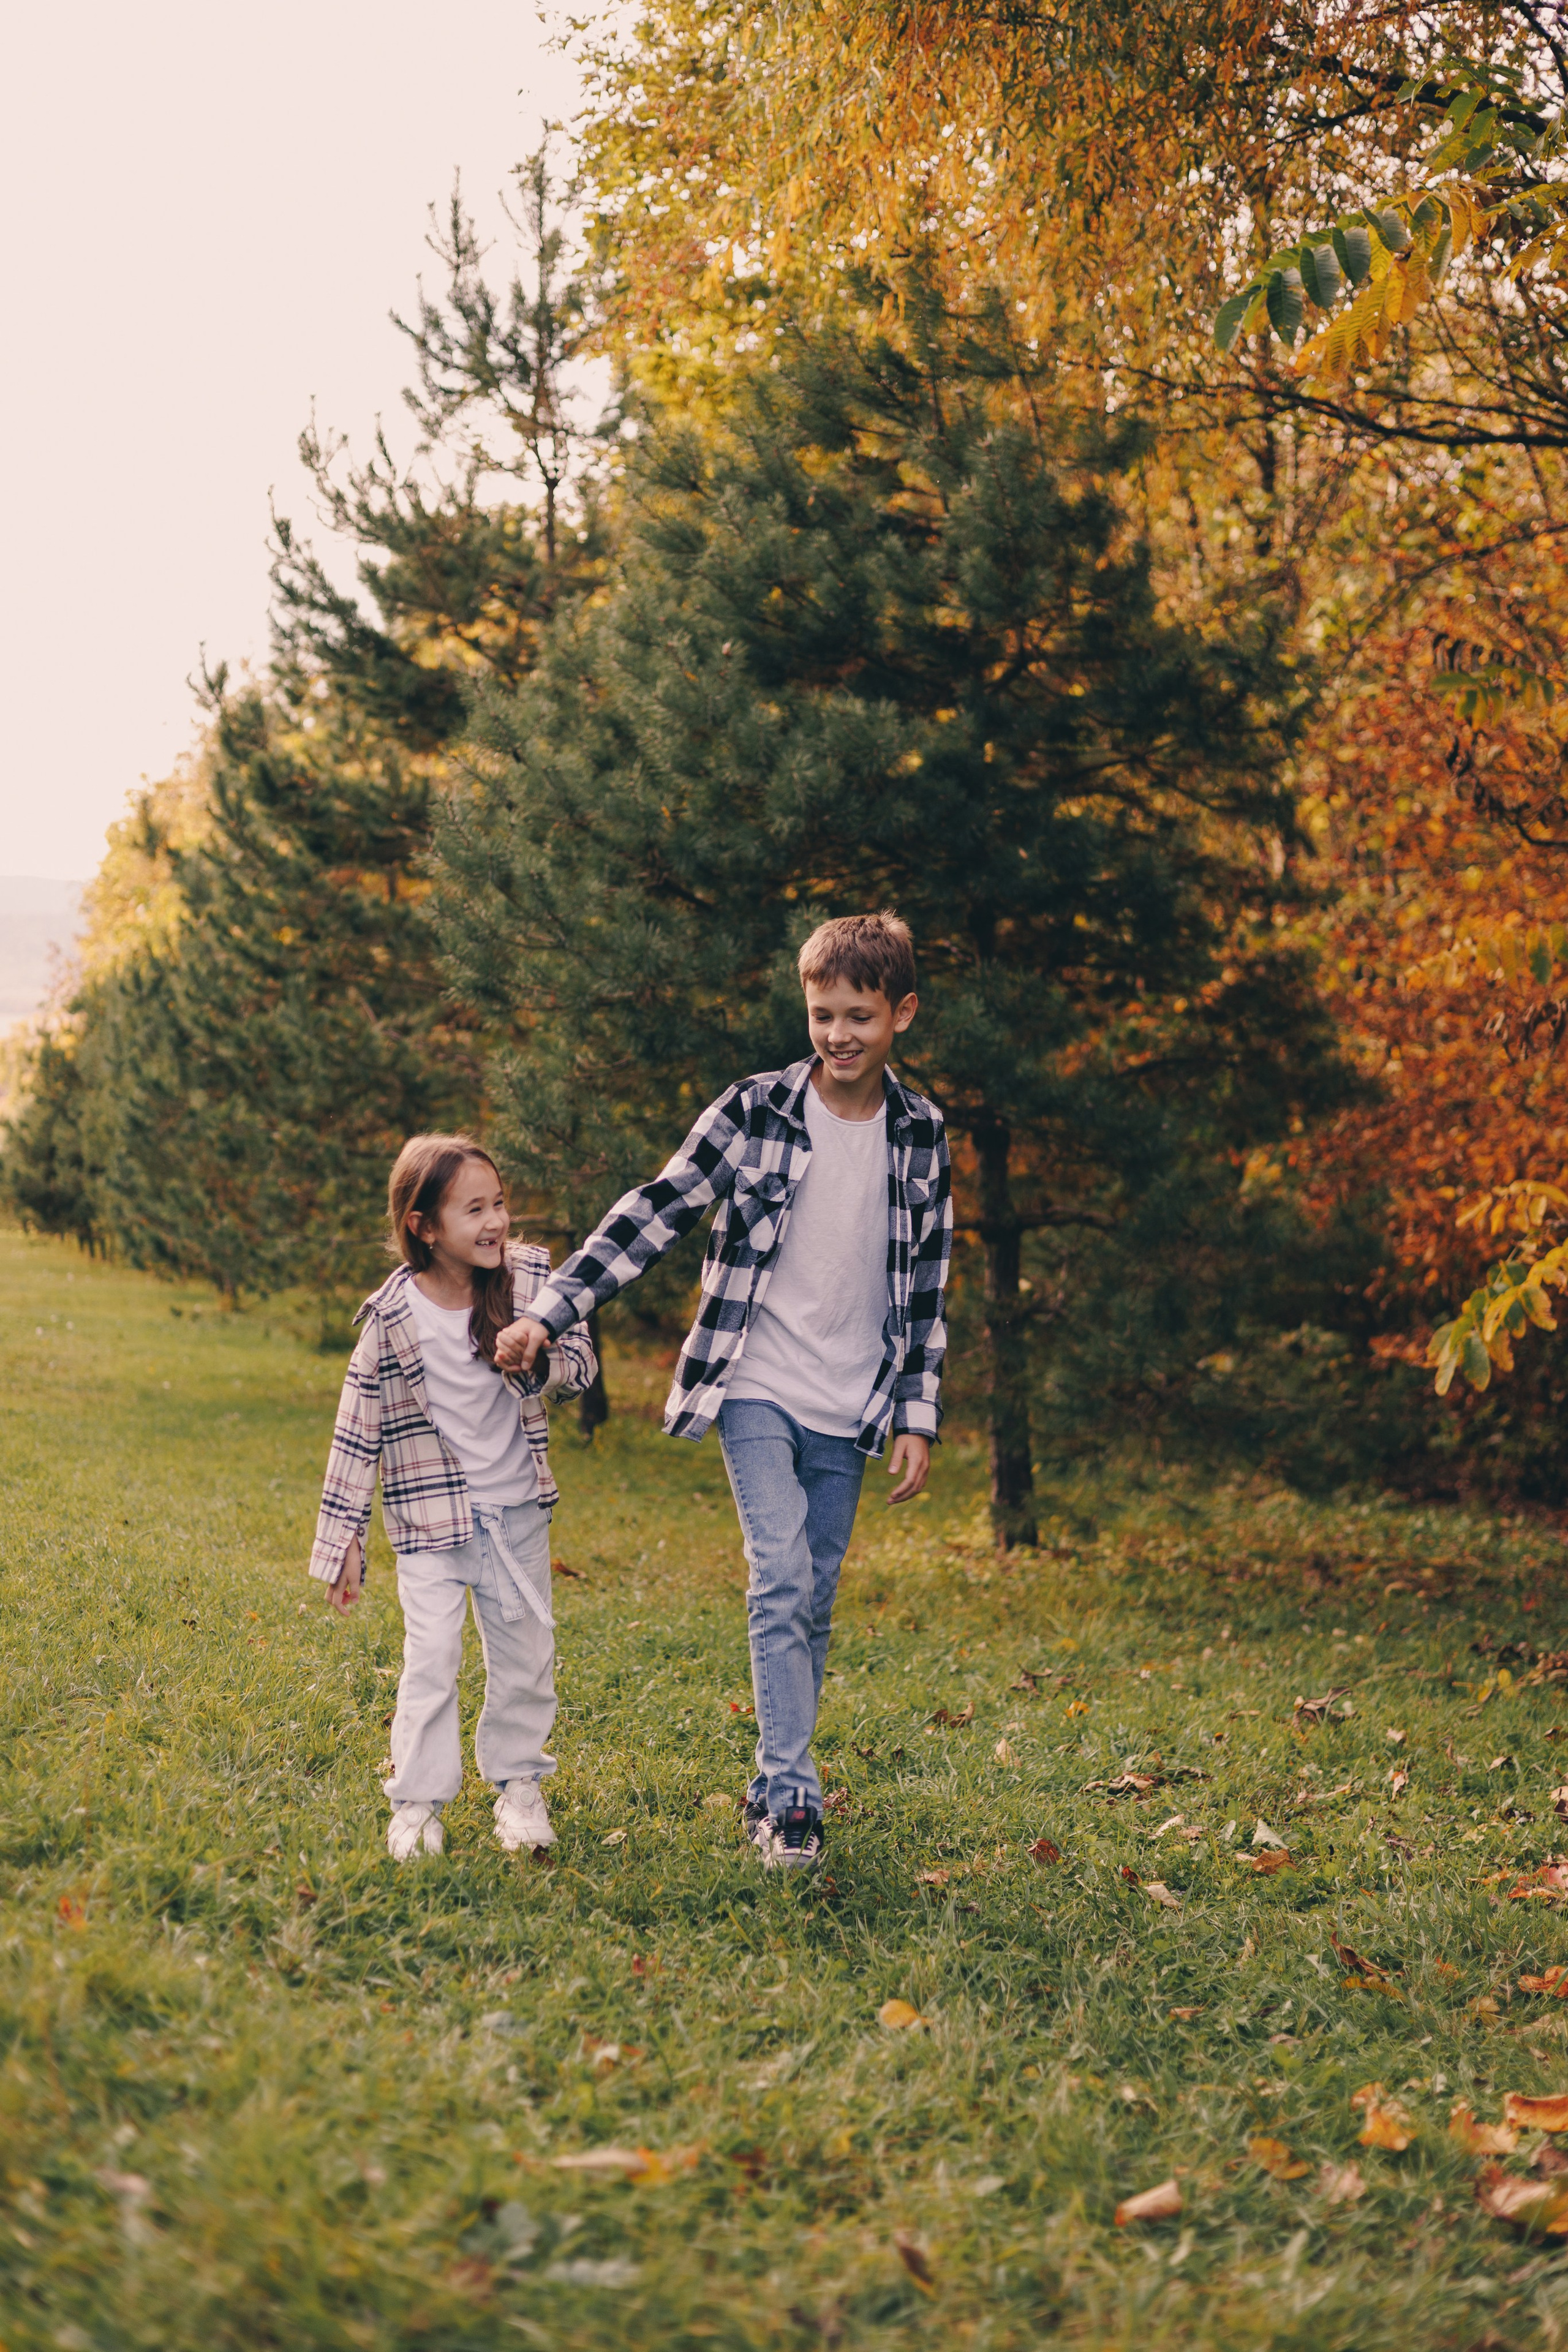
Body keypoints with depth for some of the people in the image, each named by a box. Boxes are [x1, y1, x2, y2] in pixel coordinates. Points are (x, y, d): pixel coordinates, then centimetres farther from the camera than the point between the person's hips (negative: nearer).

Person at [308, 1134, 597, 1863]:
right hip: (429, 1519, -3)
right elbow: (358, 1427, -9)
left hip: (517, 1509, 3)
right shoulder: (394, 1317, -16)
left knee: (525, 1653, 12)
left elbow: (581, 1364, 0)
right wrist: (342, 1539, -6)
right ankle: (419, 1801, 7)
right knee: (431, 1658, -6)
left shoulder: (530, 1277, -9)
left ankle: (518, 1781, 30)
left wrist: (538, 1360, -25)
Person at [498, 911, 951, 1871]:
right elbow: (652, 1217, -6)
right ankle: (794, 1798, -13)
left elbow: (926, 1287, 9)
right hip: (758, 1390, -3)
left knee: (813, 1606, 9)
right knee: (780, 1579, -17)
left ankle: (772, 1789, 21)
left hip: (849, 1411, 3)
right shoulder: (754, 1112, -6)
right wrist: (549, 1313, -13)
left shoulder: (922, 1134, 3)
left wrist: (919, 1418, 7)